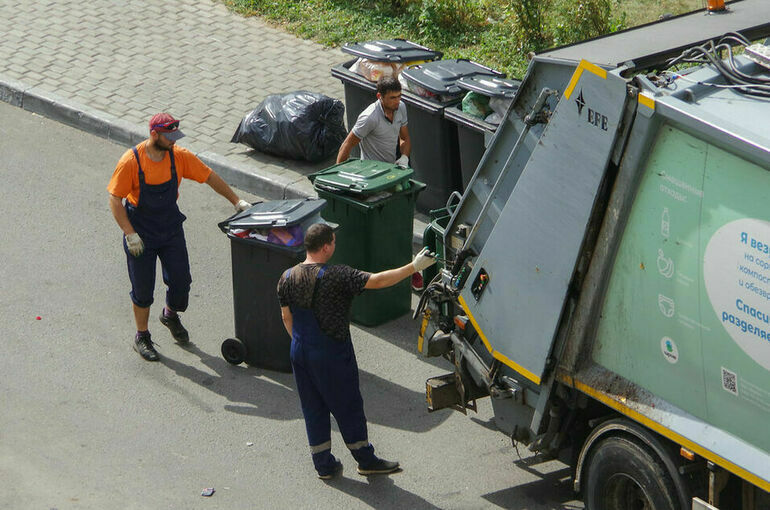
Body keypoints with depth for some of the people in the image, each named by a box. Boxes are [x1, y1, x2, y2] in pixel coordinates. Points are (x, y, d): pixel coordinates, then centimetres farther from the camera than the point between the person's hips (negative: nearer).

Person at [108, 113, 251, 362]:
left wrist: (237, 202, 2)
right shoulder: (131, 162, -21)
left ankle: (170, 315, 39)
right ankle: (141, 337, 24)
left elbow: (210, 177, 2)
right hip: (141, 233, -4)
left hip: (171, 228, 4)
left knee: (181, 280, 7)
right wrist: (130, 234, -21)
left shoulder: (179, 156, -10)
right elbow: (115, 200, -17)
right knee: (143, 287, 4)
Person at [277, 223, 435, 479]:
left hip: (300, 353, 6)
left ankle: (324, 465, 23)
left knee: (313, 409, 15)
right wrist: (414, 267, -16)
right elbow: (377, 281, -22)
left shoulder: (287, 278, -2)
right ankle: (366, 460, 23)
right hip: (332, 356, -6)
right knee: (348, 407, 9)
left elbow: (286, 317, 8)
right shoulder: (336, 276, -22)